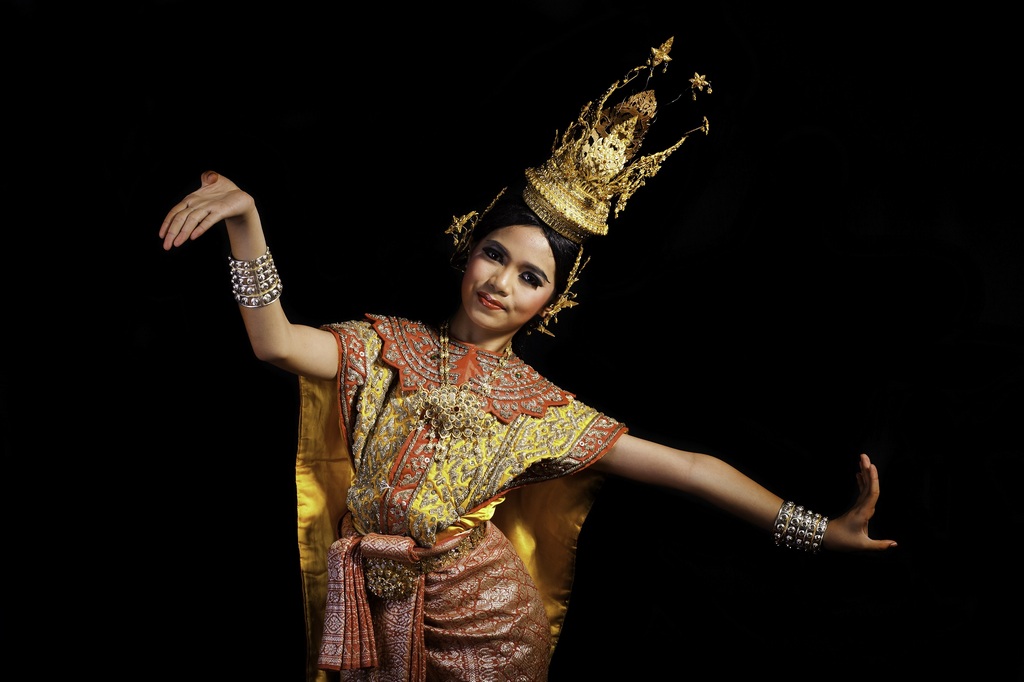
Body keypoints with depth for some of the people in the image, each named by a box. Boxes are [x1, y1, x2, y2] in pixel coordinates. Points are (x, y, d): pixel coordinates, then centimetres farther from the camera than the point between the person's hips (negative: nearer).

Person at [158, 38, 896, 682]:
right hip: (378, 616, 2)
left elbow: (688, 468, -10)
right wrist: (246, 219, -30)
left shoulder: (543, 408, -7)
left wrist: (821, 530, -15)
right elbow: (277, 342, -17)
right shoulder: (391, 346, -2)